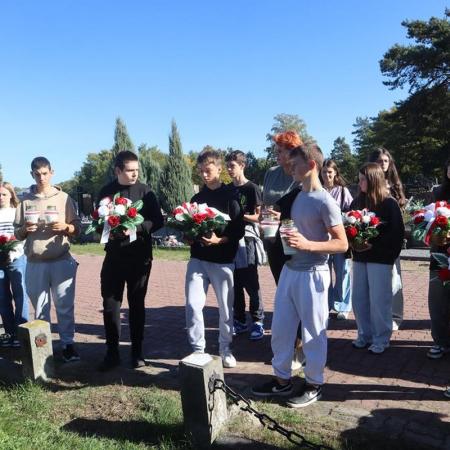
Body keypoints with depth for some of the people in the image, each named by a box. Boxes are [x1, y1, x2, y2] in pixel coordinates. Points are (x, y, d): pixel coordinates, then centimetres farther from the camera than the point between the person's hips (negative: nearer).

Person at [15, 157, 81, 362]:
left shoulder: (64, 198, 3)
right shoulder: (25, 200, 7)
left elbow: (77, 229, 5)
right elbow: (17, 233, 10)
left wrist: (65, 227, -15)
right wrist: (24, 229, -11)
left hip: (61, 261, -2)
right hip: (35, 263, 2)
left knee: (65, 305, 2)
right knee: (39, 307, 9)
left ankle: (68, 343, 13)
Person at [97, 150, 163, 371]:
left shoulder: (144, 191, -2)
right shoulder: (106, 191, 3)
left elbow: (158, 220, -4)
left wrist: (136, 227, -19)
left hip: (139, 256, -1)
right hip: (114, 256, 2)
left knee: (137, 304, 9)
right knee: (110, 304, 4)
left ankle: (137, 352, 22)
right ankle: (112, 353, 18)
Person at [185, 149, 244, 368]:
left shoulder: (230, 196, -2)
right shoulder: (196, 198, 12)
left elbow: (239, 231, -6)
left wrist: (219, 240, -21)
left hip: (223, 261, -3)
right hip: (197, 259, 4)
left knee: (226, 307, 7)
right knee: (193, 305, -4)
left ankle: (225, 348, 27)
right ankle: (197, 349, 11)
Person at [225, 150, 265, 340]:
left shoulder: (252, 188, -4)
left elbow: (258, 217, -6)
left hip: (247, 240, -6)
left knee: (251, 284, -2)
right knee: (235, 285, 9)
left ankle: (257, 322, 9)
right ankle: (240, 321, 19)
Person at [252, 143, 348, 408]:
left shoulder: (325, 201, -13)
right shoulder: (298, 197, 10)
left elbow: (342, 244, -14)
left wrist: (308, 245, -24)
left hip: (312, 274, -8)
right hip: (290, 271, 8)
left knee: (313, 332, 6)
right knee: (280, 327, 14)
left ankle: (314, 385, 25)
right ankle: (282, 380, 30)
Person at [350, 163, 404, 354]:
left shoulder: (389, 203, -7)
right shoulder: (357, 201, 7)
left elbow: (397, 233, -11)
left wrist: (373, 244, -19)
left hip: (380, 258, -5)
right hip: (359, 257, 5)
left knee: (379, 300, 0)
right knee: (359, 299, 8)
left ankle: (381, 339, 16)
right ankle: (365, 335, 24)